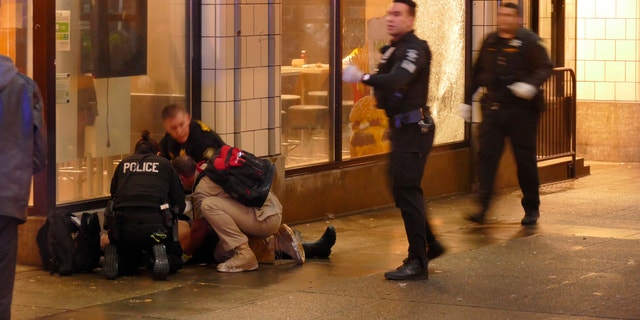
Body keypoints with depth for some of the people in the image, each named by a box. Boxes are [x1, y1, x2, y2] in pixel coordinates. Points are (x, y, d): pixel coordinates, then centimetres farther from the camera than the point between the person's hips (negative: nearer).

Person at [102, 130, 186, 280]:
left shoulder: (123, 164, 23)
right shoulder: (164, 164, 17)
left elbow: (113, 196, 24)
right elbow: (180, 204, 15)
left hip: (122, 224, 2)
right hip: (154, 224, -2)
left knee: (127, 265, 30)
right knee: (174, 260, 25)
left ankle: (116, 259, -6)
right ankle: (156, 259, -10)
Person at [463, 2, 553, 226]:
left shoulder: (528, 41, -4)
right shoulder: (490, 42, 12)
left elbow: (545, 67, -11)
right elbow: (477, 73, 20)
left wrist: (530, 84, -29)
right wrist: (468, 100, 20)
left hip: (522, 109, -4)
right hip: (493, 107, 4)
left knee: (525, 158, 4)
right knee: (486, 155, -7)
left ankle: (531, 209, 17)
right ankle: (483, 207, -10)